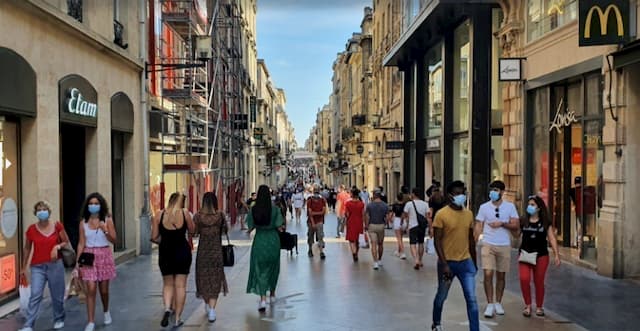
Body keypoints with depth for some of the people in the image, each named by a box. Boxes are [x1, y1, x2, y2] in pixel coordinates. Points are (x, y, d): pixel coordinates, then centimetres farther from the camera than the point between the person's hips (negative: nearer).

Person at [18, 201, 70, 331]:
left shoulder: (57, 226, -1)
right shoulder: (31, 229, 0)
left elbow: (67, 243, 8)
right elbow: (27, 249, 10)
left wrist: (58, 246, -14)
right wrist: (24, 268, 12)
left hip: (55, 265, 0)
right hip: (37, 267, 0)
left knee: (57, 295, 8)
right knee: (35, 295, -10)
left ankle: (59, 319, 28)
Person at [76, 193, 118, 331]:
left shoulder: (107, 220, -1)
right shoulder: (83, 222, 2)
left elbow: (113, 240, -3)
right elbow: (81, 243, 2)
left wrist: (105, 230, -19)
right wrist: (77, 261, -3)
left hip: (104, 256, 0)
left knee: (104, 289, 9)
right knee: (90, 290, -7)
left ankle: (106, 312, 38)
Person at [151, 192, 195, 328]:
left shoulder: (160, 214, -3)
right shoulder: (184, 212, -6)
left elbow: (154, 237, -2)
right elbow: (192, 230, 7)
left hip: (165, 252, 1)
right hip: (183, 252, -1)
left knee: (168, 284, 17)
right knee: (180, 285, 7)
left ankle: (167, 308, -7)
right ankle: (178, 318, 10)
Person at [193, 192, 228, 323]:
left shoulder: (198, 216, -8)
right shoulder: (220, 215, -7)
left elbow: (193, 231, -3)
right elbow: (225, 230, 5)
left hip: (202, 252, 1)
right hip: (216, 251, -1)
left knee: (203, 278, 18)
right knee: (215, 280, 4)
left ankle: (207, 305, 32)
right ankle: (212, 310, -8)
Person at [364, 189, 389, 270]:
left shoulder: (369, 205, -7)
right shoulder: (385, 205, -3)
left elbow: (367, 217, -8)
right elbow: (387, 217, -5)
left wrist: (366, 226, 5)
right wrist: (384, 223, 13)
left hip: (372, 226, -2)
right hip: (381, 226, 2)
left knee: (374, 245, -3)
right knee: (380, 244, 18)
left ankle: (375, 262, -11)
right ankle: (379, 260, 31)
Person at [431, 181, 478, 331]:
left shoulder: (469, 214, 4)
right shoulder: (441, 214, -12)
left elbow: (471, 239, 13)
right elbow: (437, 241, -13)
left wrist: (474, 261, 15)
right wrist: (444, 264, -19)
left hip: (466, 262, 3)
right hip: (447, 262, -3)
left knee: (472, 299, -4)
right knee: (441, 296, 15)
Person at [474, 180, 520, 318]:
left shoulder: (510, 207, 2)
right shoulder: (484, 207, 2)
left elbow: (516, 226, -1)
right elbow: (478, 227, 2)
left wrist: (502, 224, -16)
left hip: (504, 246, 1)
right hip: (488, 245, -1)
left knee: (501, 276, 9)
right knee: (488, 274, -10)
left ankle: (498, 303, 22)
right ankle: (490, 305, -2)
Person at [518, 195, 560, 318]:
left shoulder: (546, 222, 2)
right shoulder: (523, 221, 4)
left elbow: (552, 239, 2)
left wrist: (556, 255, -2)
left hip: (541, 255, 0)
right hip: (525, 254, 0)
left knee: (539, 281, 6)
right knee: (524, 279, -14)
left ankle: (539, 307, 23)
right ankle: (527, 305, 3)